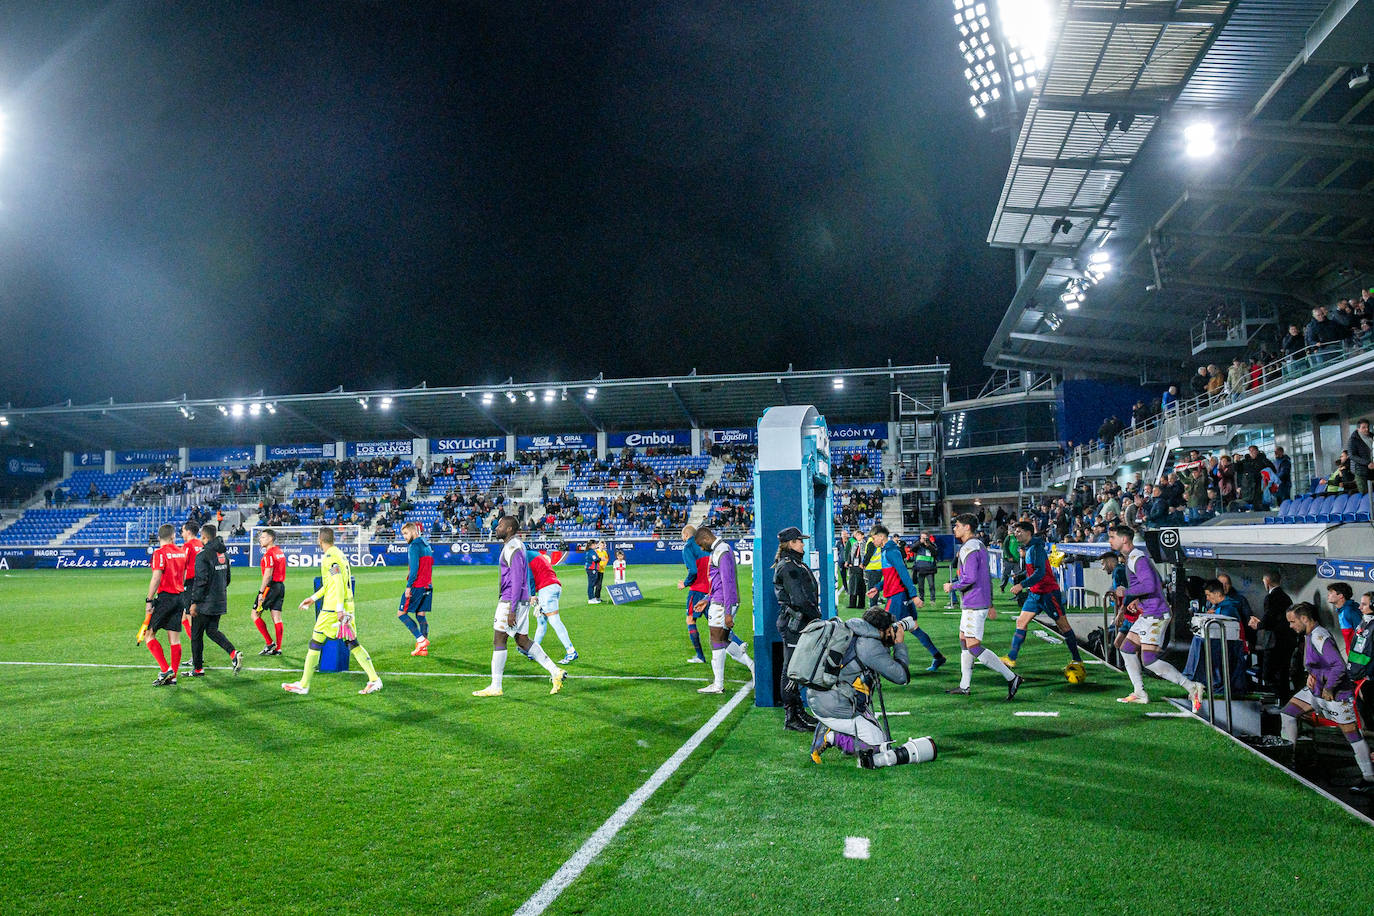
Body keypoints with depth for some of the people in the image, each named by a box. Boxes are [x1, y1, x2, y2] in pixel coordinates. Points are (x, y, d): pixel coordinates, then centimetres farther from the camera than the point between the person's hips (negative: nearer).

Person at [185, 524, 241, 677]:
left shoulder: (203, 554, -15)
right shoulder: (223, 553, 9)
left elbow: (201, 580, -19)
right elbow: (227, 577, 16)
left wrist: (194, 602, -15)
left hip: (205, 601, -7)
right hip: (221, 601, 7)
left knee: (196, 634, 7)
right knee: (212, 630, 15)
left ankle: (198, 669, 14)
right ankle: (234, 653, -6)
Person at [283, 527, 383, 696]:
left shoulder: (330, 557, -12)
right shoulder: (339, 554, 17)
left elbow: (338, 584, -21)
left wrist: (339, 610, -25)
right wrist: (313, 598, 31)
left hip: (333, 608, -9)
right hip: (347, 606, 9)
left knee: (315, 642, 2)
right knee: (353, 644, 8)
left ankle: (303, 685, 10)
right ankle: (374, 679, 2)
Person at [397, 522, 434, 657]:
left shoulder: (414, 546, -11)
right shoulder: (427, 545, 16)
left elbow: (414, 568, -18)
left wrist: (409, 586, -17)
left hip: (417, 585, -8)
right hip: (428, 585, 9)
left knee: (401, 613, 0)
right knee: (421, 615, 10)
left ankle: (421, 640, -9)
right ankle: (423, 648, 7)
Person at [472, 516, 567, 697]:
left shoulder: (513, 548, -16)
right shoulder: (516, 545, 17)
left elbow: (517, 580, -21)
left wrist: (512, 610, -22)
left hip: (511, 601, -10)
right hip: (522, 600, 10)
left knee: (499, 640, -3)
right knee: (522, 641, 11)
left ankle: (495, 687, 2)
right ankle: (556, 672, 10)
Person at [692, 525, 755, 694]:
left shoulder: (722, 552, -17)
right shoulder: (719, 550, 16)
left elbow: (728, 583, -21)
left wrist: (727, 613, -23)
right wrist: (708, 601, 24)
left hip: (723, 604, -10)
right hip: (719, 602, 10)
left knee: (717, 642, -2)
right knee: (723, 641, 14)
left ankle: (718, 685, 6)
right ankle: (751, 664, 14)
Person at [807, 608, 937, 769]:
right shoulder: (870, 645, -14)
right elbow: (901, 676, -7)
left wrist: (889, 644, 19)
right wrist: (900, 644, 4)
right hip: (837, 710, -9)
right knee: (879, 745, 1)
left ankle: (827, 728, 10)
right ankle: (832, 737, -11)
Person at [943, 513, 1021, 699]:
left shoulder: (969, 549, -16)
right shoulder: (979, 546, 16)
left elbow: (969, 579, -25)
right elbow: (988, 577, 22)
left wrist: (952, 586, -8)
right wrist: (990, 605, 25)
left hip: (974, 605, -11)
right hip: (977, 603, 11)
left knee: (973, 647, -10)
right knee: (964, 642, 14)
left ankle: (1011, 678, -8)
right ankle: (964, 686, 20)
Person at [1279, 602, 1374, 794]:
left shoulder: (1319, 636, -24)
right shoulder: (1308, 635, 7)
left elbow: (1339, 666, -30)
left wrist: (1328, 689, -21)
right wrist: (1311, 675, 6)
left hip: (1336, 694, -10)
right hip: (1316, 689, 10)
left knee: (1352, 734, -1)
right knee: (1288, 712, 7)